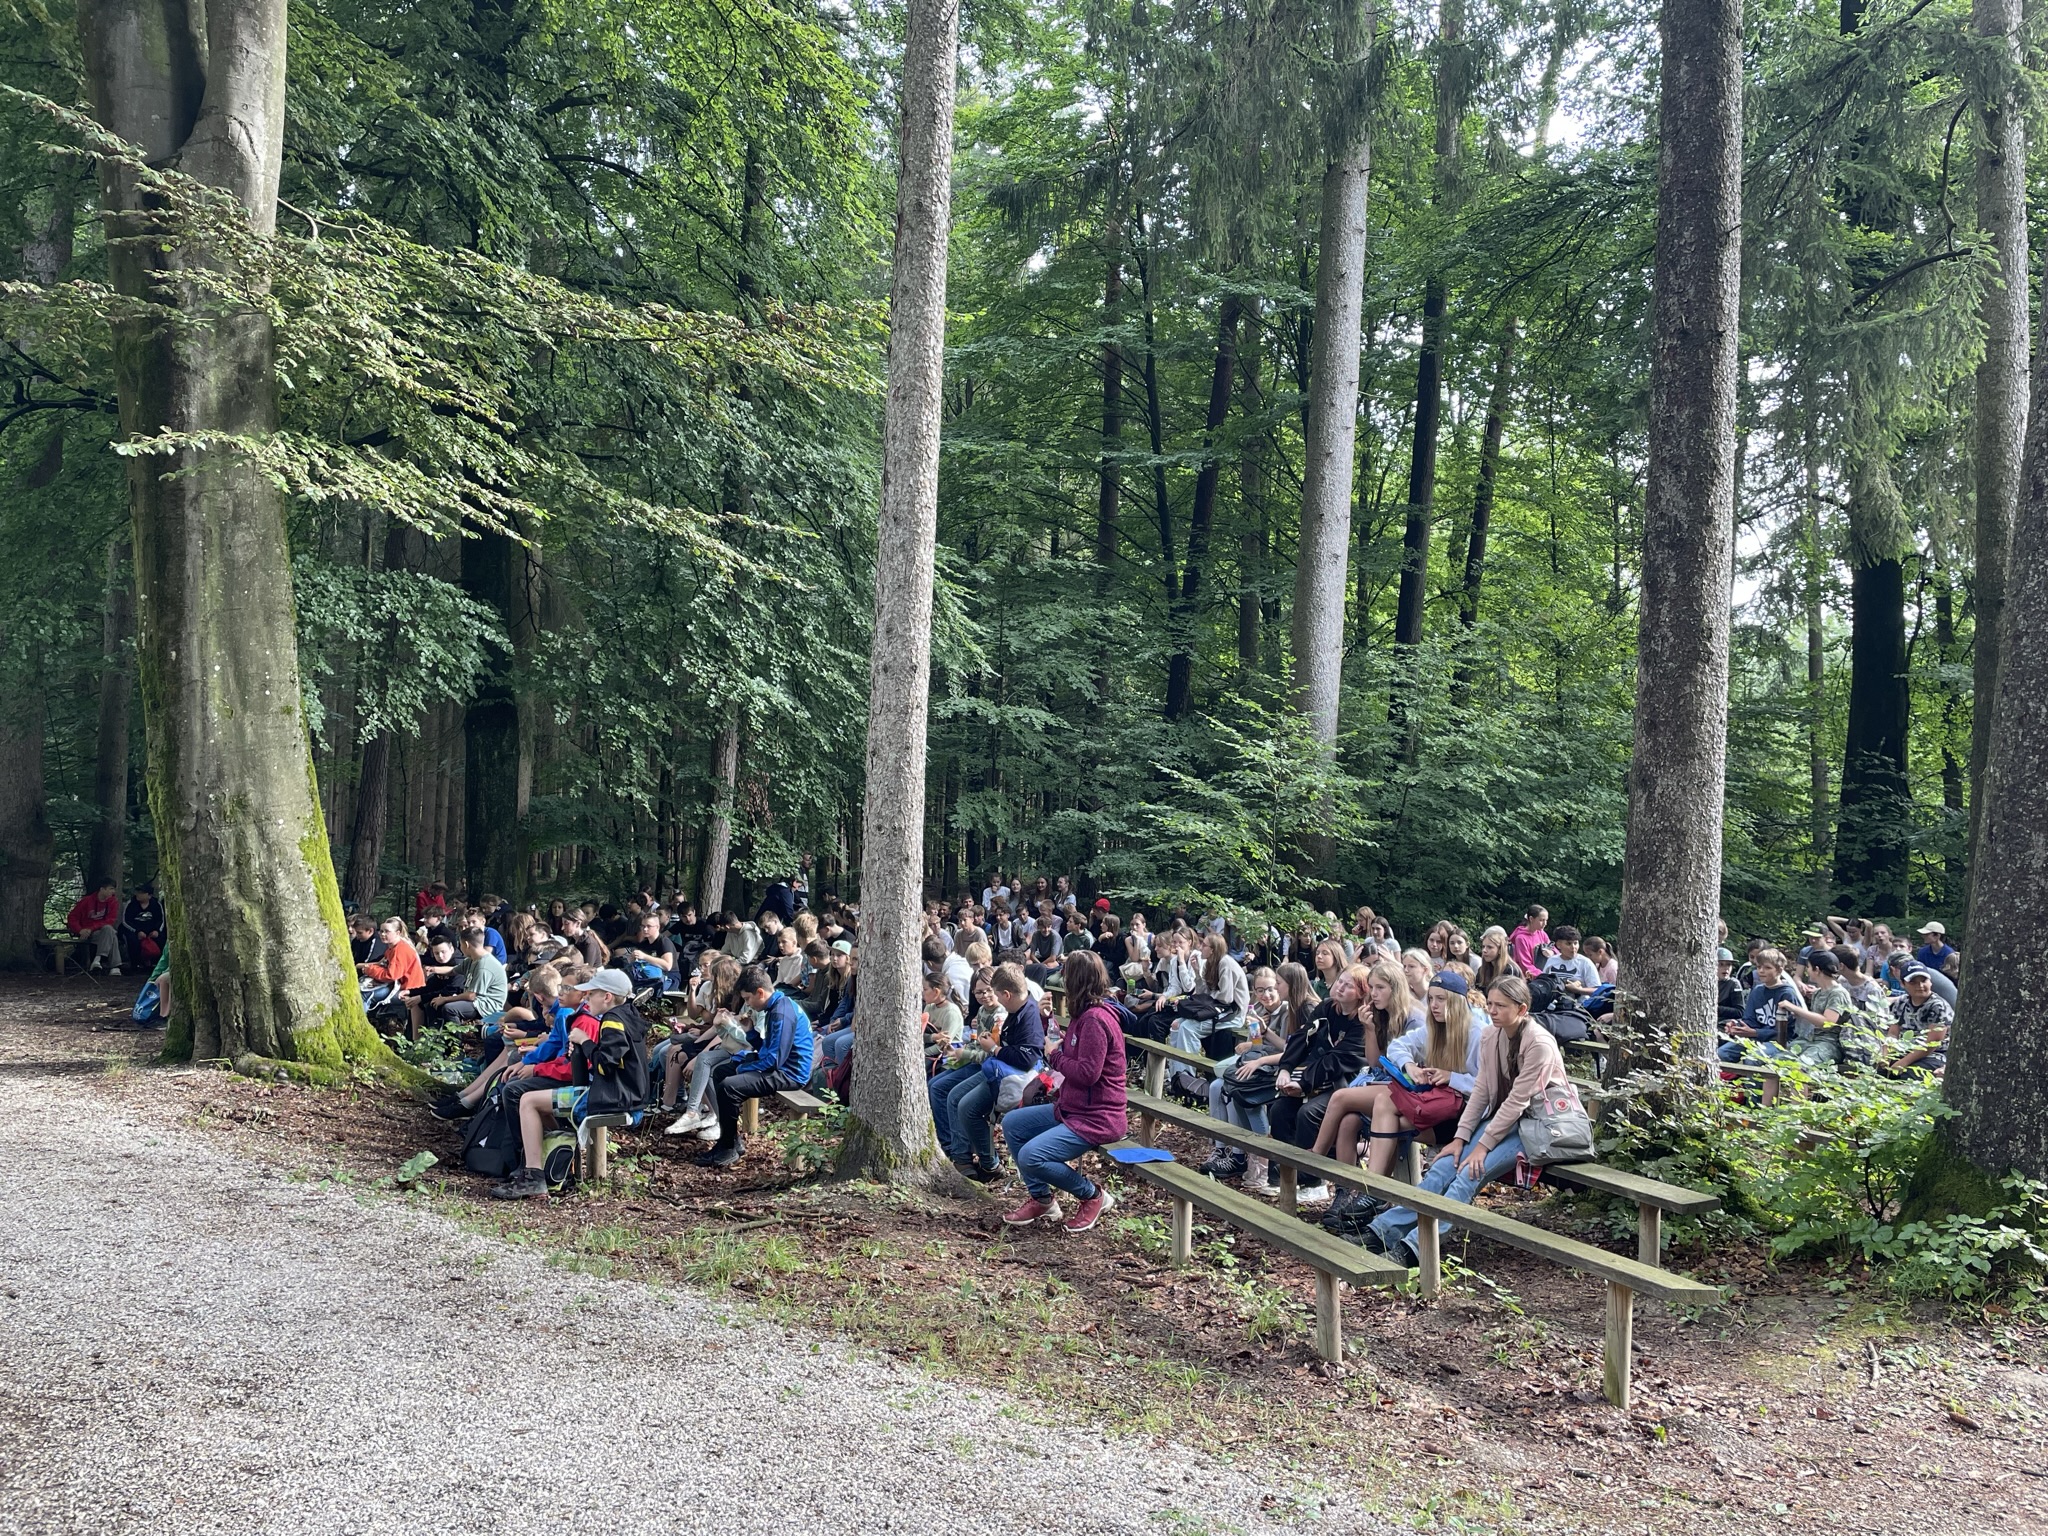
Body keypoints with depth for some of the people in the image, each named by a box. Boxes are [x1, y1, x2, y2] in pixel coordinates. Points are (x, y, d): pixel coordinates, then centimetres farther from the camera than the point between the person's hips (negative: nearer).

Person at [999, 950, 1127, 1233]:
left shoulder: (1096, 1019, -21)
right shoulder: (1086, 1014, 11)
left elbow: (1087, 1073, -25)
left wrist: (1054, 1056, -10)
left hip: (1096, 1118, -11)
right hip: (1072, 1108, 11)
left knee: (1031, 1156, -22)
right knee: (1011, 1124, 13)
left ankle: (1093, 1195, -1)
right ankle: (1041, 1198, 15)